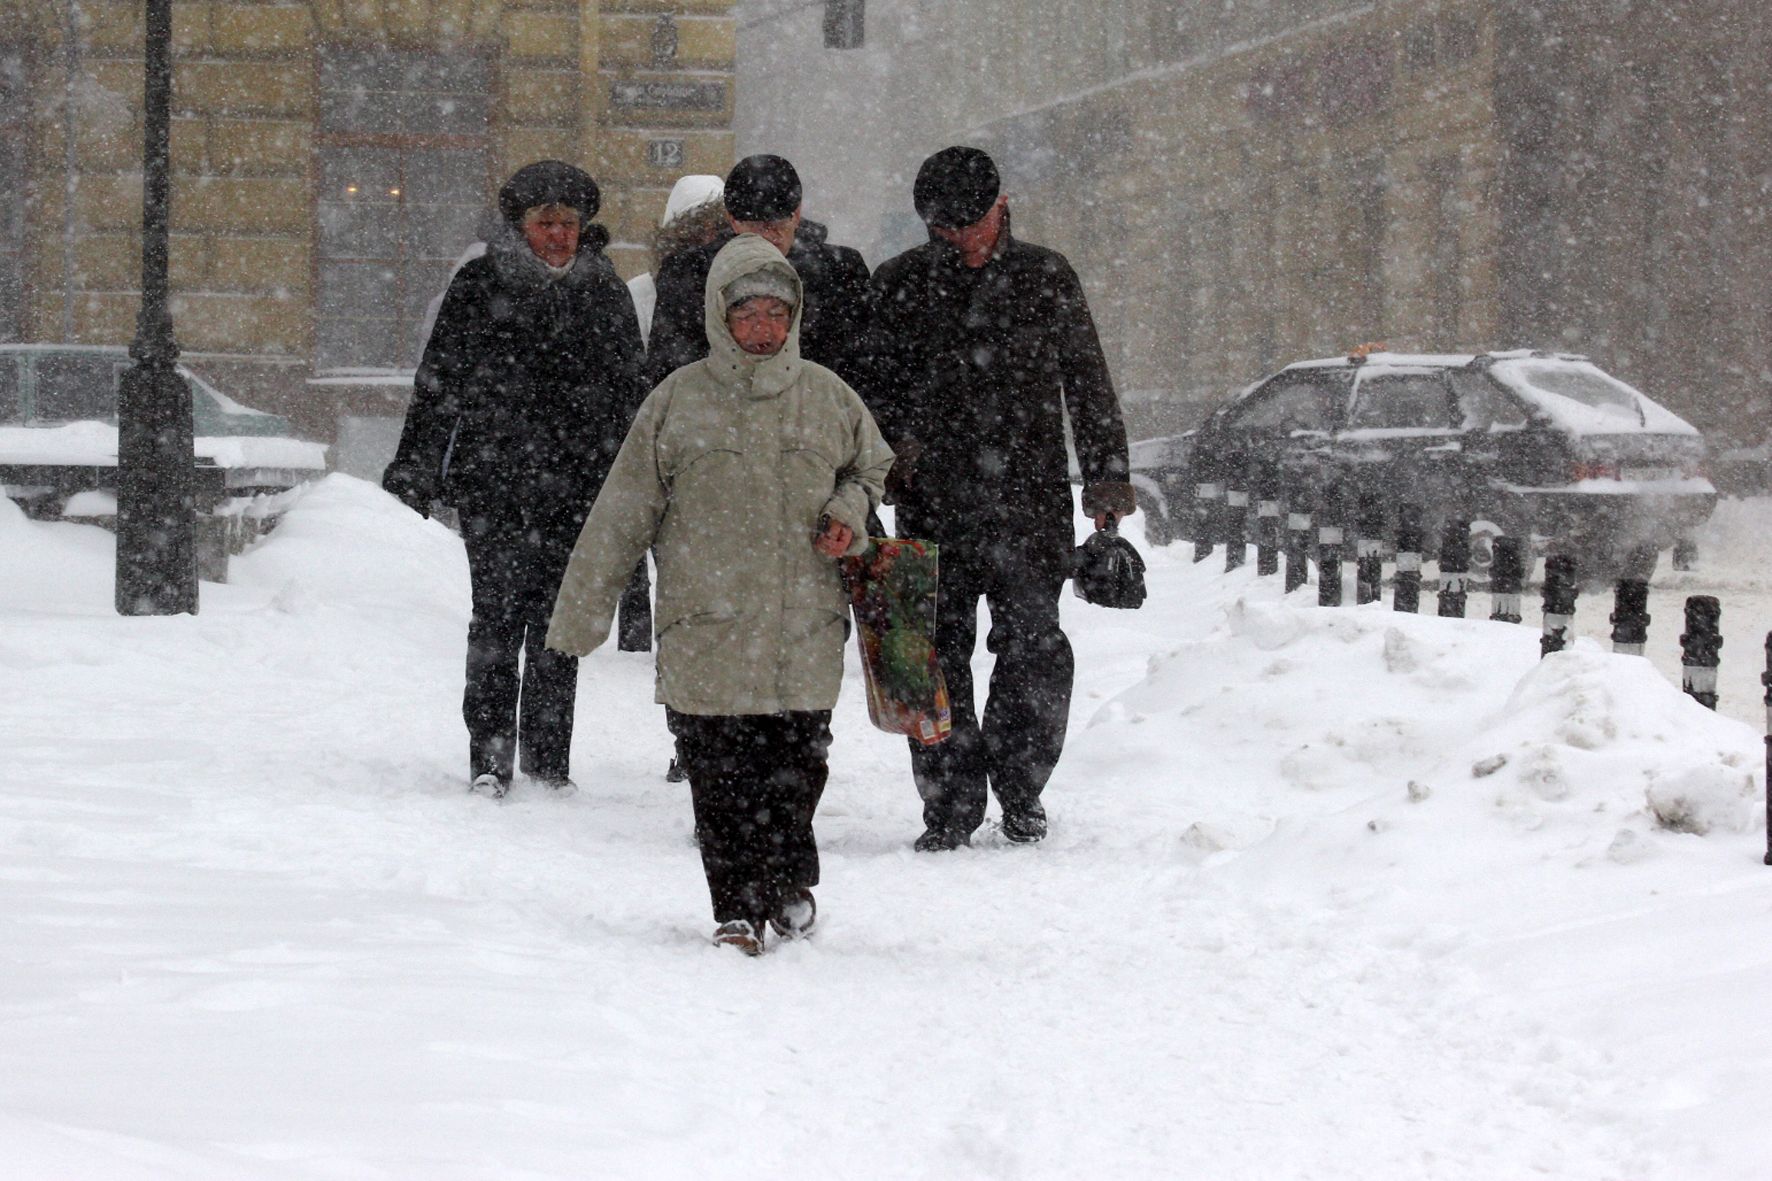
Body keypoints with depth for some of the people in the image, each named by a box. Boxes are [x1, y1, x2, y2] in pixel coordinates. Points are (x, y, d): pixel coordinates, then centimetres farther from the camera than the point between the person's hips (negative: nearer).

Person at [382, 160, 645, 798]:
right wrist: (415, 469, 1)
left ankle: (548, 757, 12)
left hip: (576, 483, 2)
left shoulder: (604, 291, 11)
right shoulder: (480, 285, 2)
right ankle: (489, 756, -5)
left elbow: (628, 392, 18)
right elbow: (438, 382, 4)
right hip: (492, 477, -2)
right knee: (498, 612, -8)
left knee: (558, 617, 4)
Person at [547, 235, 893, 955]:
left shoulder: (827, 397, 8)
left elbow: (873, 469, 27)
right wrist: (580, 614, 5)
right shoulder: (679, 402, 1)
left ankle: (788, 882, 28)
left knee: (796, 768, 5)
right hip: (708, 633, -2)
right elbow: (621, 514, 5)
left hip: (805, 635, 2)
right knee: (719, 780, -2)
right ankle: (737, 909, 9)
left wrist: (850, 513, 3)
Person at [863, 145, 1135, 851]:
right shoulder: (897, 285, 7)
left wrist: (1107, 473, 10)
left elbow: (1087, 381, 13)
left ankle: (1021, 791, 13)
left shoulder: (1047, 277, 8)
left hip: (1032, 504, 0)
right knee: (938, 656, 0)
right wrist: (892, 443, -8)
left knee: (1033, 647, -3)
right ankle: (950, 805, 6)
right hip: (932, 506, 0)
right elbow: (871, 384, 11)